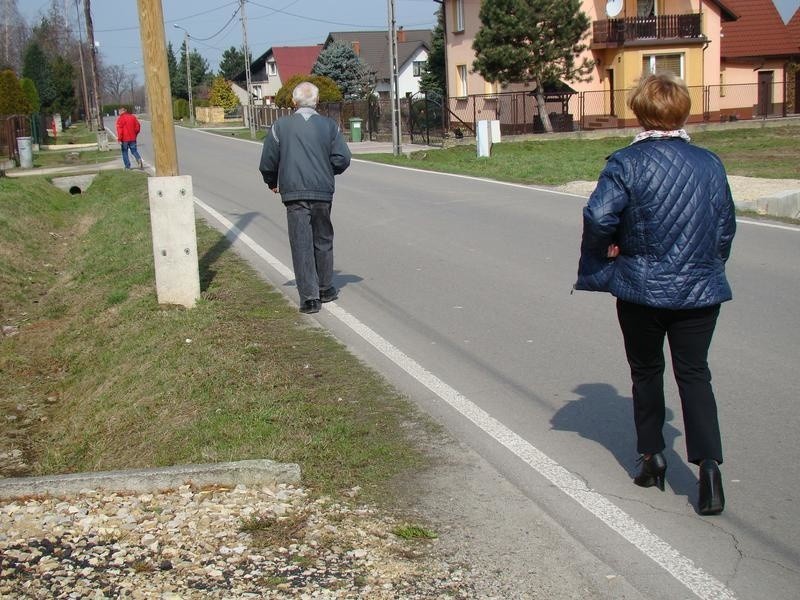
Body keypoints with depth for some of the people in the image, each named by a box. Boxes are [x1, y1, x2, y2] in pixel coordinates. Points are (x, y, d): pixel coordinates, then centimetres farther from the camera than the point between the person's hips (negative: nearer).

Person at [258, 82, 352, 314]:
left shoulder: (281, 126, 1)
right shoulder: (329, 125, 3)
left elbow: (267, 162, 1)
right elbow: (342, 159, -3)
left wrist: (272, 183, 21)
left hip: (294, 193, -1)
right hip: (323, 192, 2)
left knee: (301, 244, -1)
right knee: (323, 241, 17)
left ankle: (309, 296, -6)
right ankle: (325, 289, 27)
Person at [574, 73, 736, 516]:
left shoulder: (627, 163, -11)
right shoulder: (709, 163, 2)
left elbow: (599, 217, -20)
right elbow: (726, 226, 8)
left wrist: (598, 262, -2)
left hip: (641, 288, -2)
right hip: (700, 290, 2)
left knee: (646, 372, 16)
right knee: (694, 373, 8)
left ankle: (652, 456, 23)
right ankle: (708, 463, -5)